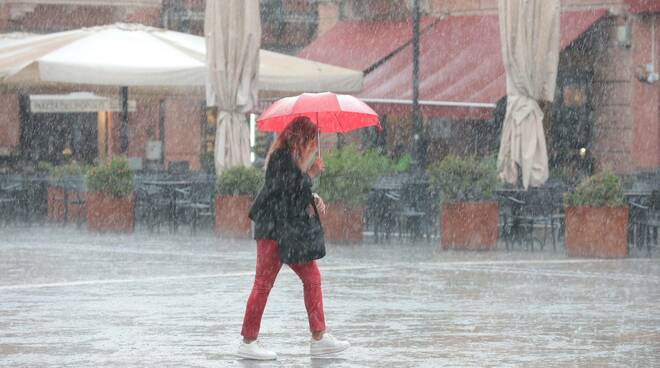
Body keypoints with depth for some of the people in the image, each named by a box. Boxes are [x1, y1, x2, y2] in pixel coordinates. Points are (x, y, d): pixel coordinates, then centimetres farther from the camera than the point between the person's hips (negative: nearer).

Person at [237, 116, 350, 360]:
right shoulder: (281, 157, -15)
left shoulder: (294, 158, 15)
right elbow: (291, 189, -22)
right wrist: (312, 174, -10)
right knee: (264, 283, -5)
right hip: (274, 229, -10)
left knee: (312, 277, 8)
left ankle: (319, 338, 9)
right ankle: (248, 343, -1)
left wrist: (315, 199, 4)